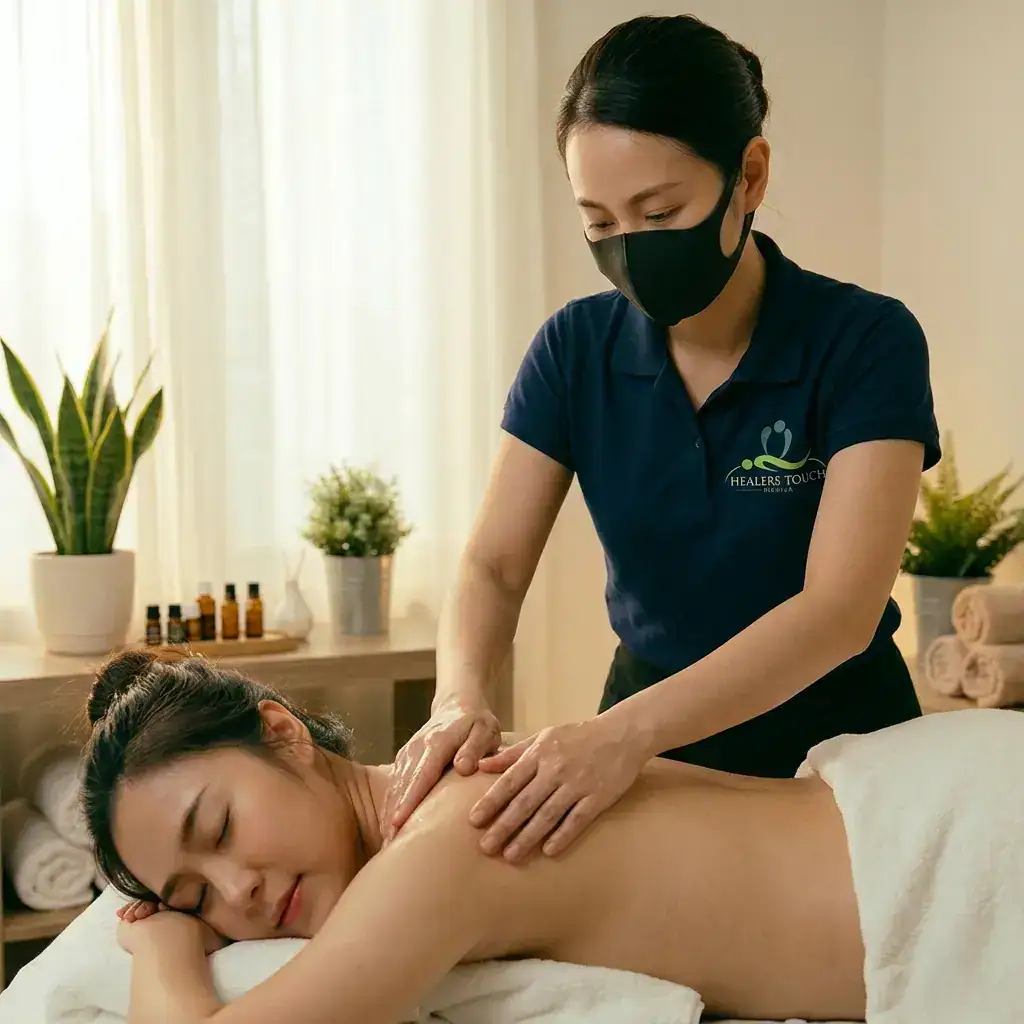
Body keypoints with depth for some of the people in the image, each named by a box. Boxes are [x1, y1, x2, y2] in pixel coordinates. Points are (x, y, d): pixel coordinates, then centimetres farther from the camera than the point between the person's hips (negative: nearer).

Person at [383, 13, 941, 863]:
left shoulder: (866, 343, -17)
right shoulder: (575, 349, -6)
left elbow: (841, 608, -27)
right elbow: (494, 567, -8)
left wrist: (629, 729, -41)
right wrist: (461, 700, -29)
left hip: (833, 740, -2)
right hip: (644, 730, 2)